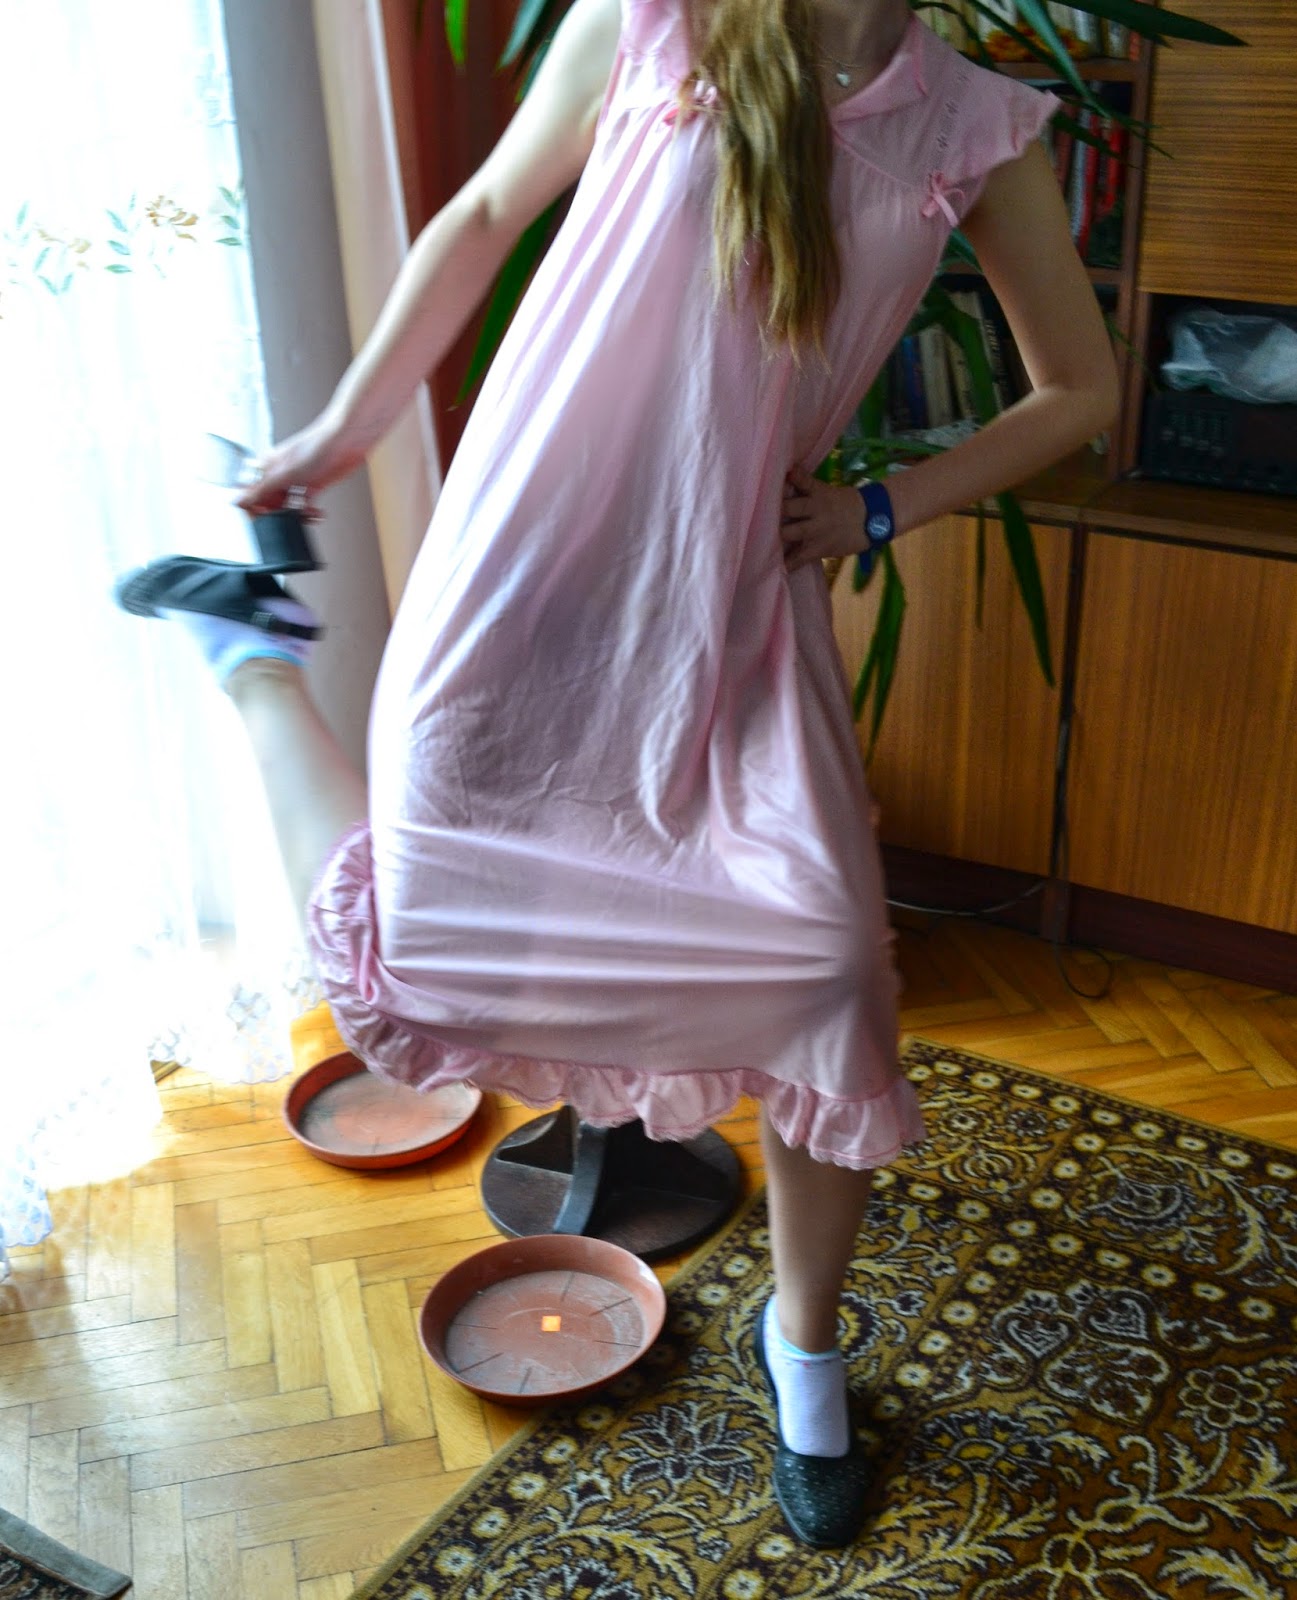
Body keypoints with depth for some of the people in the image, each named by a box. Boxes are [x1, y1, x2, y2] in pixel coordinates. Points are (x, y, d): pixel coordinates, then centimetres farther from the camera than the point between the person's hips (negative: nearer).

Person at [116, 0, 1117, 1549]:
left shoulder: (978, 126, 4)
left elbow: (1078, 388, 14)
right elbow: (480, 218, 10)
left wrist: (887, 505, 3)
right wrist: (343, 428, 15)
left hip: (739, 596, 3)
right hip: (540, 565, -2)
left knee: (833, 959, -10)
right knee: (409, 965, 2)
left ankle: (803, 1344, 18)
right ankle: (254, 654, 30)